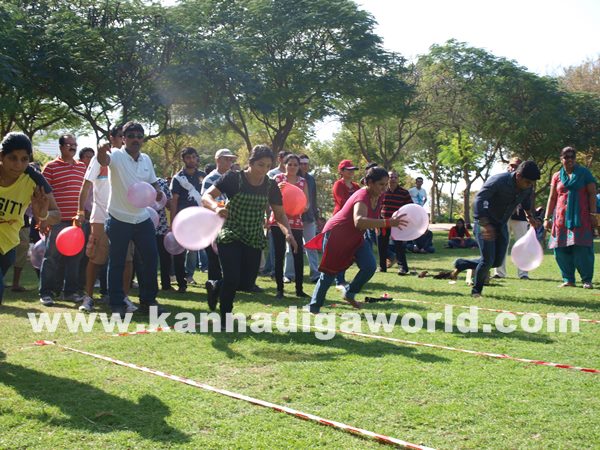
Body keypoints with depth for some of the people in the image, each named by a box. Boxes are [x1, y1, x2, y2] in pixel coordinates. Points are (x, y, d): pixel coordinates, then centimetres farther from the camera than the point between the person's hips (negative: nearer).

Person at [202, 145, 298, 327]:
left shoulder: (271, 186, 0)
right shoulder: (233, 178, -12)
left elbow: (280, 213, 3)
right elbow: (206, 196, -17)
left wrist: (288, 233, -16)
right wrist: (216, 207, -39)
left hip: (255, 240, 5)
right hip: (230, 236, -5)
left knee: (247, 280, 7)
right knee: (232, 278, -12)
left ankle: (217, 287, 38)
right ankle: (224, 319, 11)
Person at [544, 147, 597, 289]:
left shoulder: (584, 173, 7)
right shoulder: (557, 176, 13)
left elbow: (592, 194, 3)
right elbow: (552, 198, 14)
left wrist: (593, 214, -7)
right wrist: (547, 218, 8)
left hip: (581, 217, -3)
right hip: (561, 218, 3)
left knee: (582, 248, -9)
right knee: (561, 250, -2)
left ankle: (587, 280, -1)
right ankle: (568, 280, 6)